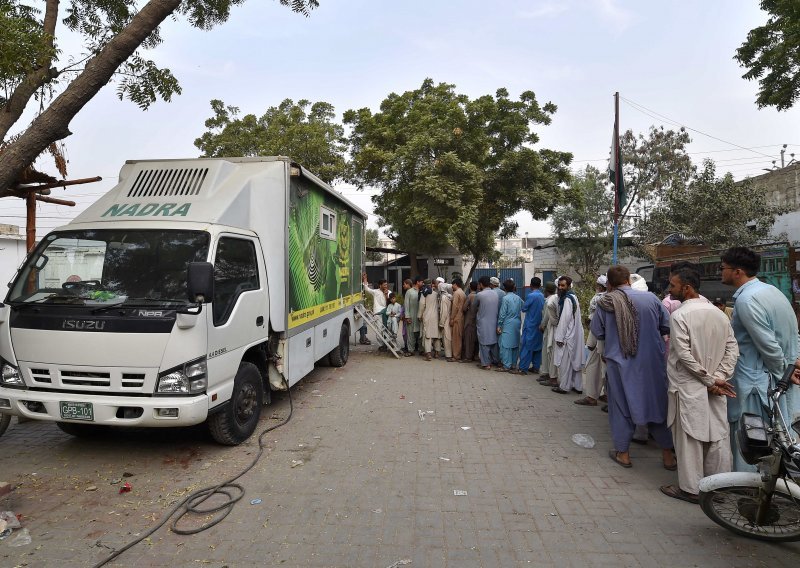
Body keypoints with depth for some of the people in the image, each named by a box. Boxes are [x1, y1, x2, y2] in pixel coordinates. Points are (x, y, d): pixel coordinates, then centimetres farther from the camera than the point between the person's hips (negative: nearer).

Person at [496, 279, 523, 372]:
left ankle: (506, 365, -1)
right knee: (515, 344, 12)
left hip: (508, 324, -6)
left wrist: (499, 325, -5)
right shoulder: (518, 298, 5)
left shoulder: (505, 298, -11)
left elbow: (502, 313, -11)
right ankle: (513, 364, 19)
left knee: (506, 345, -2)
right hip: (517, 323, 6)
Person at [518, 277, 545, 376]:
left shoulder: (530, 296, -17)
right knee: (538, 346, 13)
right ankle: (536, 367, 19)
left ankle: (523, 368, 2)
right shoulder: (543, 296, 1)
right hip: (540, 326, 6)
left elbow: (523, 309, -7)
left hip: (530, 325, -6)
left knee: (526, 346, 0)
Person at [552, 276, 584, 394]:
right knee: (575, 360, 14)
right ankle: (577, 385, 21)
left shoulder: (567, 299, -18)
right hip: (575, 335, 10)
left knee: (565, 362, 0)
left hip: (568, 335, -10)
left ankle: (564, 386, 8)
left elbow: (565, 319, -21)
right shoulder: (573, 297, 13)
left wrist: (560, 337, -17)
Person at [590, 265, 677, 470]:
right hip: (652, 362, 1)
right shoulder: (650, 298, -9)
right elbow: (667, 326, -1)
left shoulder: (604, 303, -10)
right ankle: (668, 454, 27)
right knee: (658, 403, 16)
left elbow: (597, 332, -1)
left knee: (621, 405, 14)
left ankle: (623, 453, 23)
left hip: (620, 363, -1)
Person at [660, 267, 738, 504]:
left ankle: (691, 488, 15)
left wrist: (709, 379, -10)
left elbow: (684, 354, -18)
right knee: (717, 436, 14)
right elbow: (732, 349, 3)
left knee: (689, 438, 4)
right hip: (715, 390, 6)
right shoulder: (719, 314, 6)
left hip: (689, 388, -6)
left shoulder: (679, 315, -14)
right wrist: (718, 377, -3)